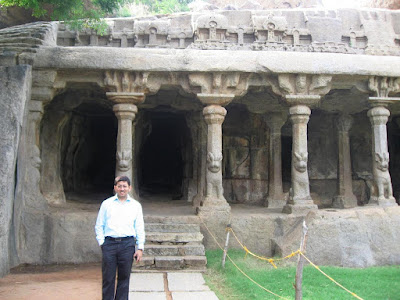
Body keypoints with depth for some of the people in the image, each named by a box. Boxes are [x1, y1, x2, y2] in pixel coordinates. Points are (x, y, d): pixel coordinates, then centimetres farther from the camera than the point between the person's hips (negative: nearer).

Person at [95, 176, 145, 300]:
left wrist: (140, 248, 3)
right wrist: (101, 242, -1)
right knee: (108, 278, 0)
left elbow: (140, 228, 9)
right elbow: (99, 226, 11)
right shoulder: (106, 204, 9)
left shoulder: (136, 205, 11)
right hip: (109, 243, 0)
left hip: (127, 244, 1)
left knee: (124, 277, 5)